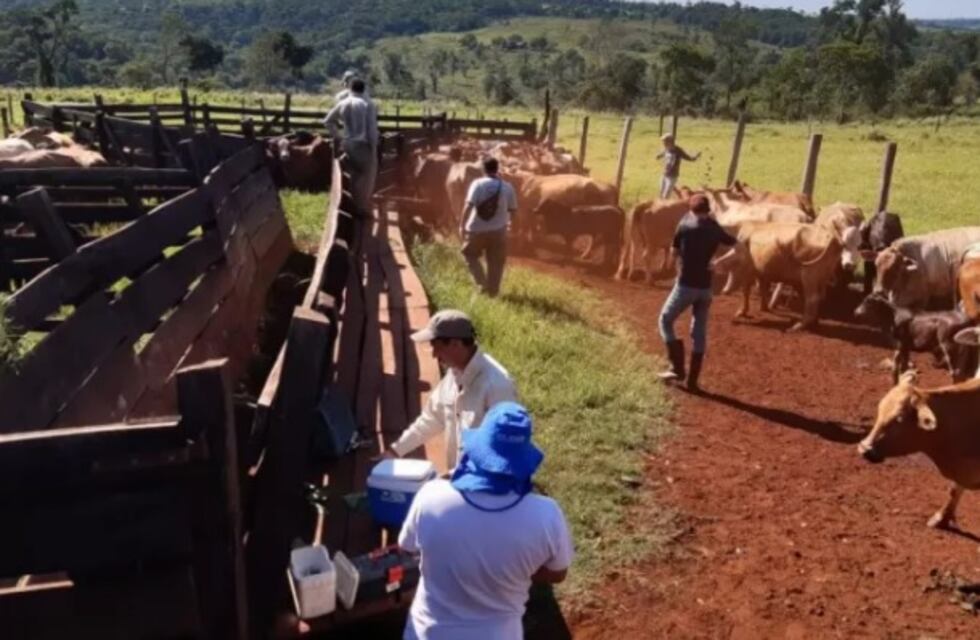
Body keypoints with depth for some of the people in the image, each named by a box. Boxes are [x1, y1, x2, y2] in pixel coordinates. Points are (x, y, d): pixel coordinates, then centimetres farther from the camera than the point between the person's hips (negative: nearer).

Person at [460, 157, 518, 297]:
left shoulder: (478, 184, -10)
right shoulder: (507, 187, -3)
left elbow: (469, 206, -17)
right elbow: (513, 209, 2)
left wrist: (462, 225, -11)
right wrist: (507, 221, 21)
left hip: (476, 229, -2)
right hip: (498, 231, 2)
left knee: (471, 256, 20)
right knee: (495, 263, 14)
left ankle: (482, 284, 9)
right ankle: (493, 291, 20)